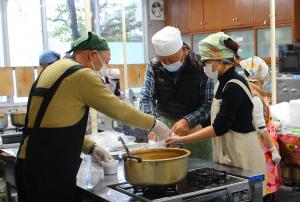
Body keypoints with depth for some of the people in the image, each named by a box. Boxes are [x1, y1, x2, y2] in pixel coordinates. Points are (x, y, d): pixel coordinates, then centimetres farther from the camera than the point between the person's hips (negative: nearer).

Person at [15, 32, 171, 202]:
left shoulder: (53, 70, 15)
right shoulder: (82, 74, -12)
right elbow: (118, 109, -8)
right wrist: (154, 124, 5)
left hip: (30, 162, 9)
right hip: (50, 169, -9)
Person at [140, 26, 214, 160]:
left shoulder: (200, 66, -12)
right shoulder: (154, 66, -3)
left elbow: (209, 103, -12)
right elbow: (146, 98, -4)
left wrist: (188, 121, -25)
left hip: (196, 127, -2)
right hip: (163, 125, 2)